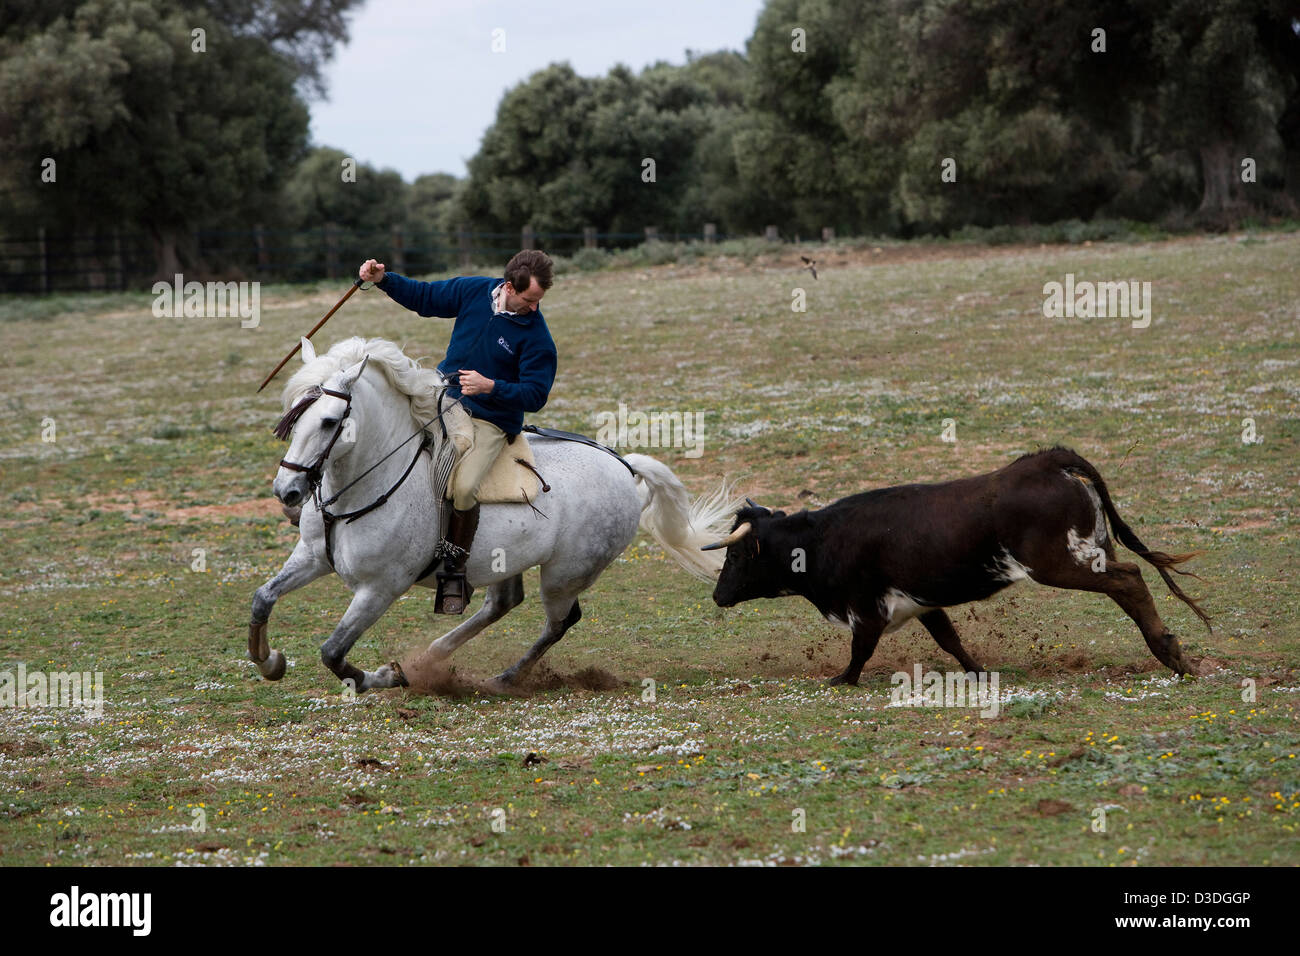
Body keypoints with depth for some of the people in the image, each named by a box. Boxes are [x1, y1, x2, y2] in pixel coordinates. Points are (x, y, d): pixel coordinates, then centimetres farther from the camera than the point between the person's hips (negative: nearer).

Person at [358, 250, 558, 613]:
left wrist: (490, 386, -28)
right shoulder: (472, 290, -3)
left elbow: (535, 395, -14)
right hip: (442, 399, 5)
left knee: (463, 487, -27)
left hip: (490, 421, -5)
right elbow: (423, 297, 12)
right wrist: (384, 280, -1)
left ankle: (455, 575, -12)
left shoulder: (537, 337, -14)